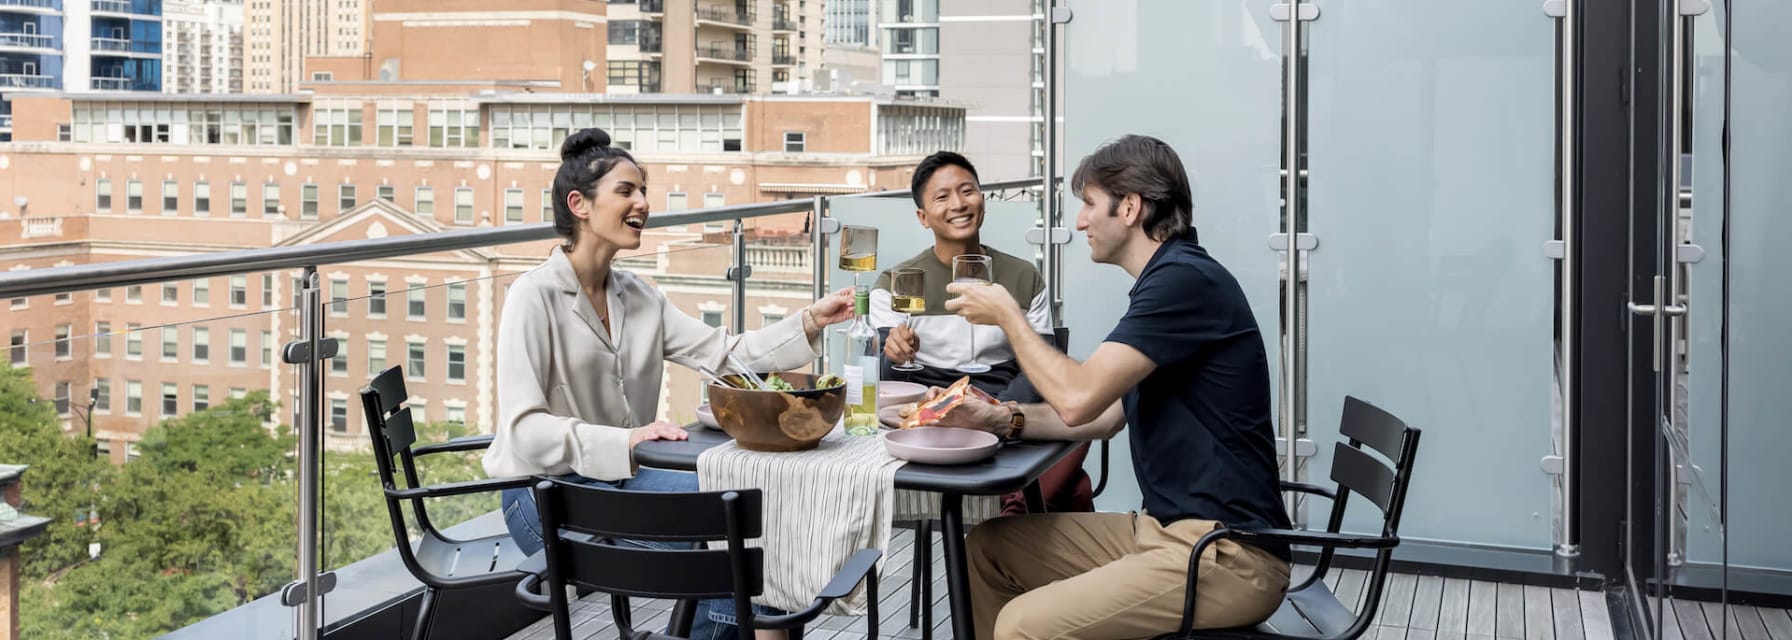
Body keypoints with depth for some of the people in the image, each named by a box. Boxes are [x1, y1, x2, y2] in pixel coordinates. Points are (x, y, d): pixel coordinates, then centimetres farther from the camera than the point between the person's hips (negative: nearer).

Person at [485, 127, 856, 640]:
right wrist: (625, 440, -31)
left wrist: (810, 323, -11)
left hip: (616, 479, 7)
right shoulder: (536, 296, -13)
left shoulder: (637, 297, 9)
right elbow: (524, 429, -20)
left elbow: (726, 353, 1)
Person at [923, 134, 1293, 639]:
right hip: (1167, 529, 10)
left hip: (1226, 555, -10)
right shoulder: (1166, 281, 16)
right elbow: (1104, 412, 21)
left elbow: (1079, 398, -22)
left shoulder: (1186, 280, -17)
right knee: (986, 548, 10)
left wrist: (1007, 315, -6)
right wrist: (1003, 420, 8)